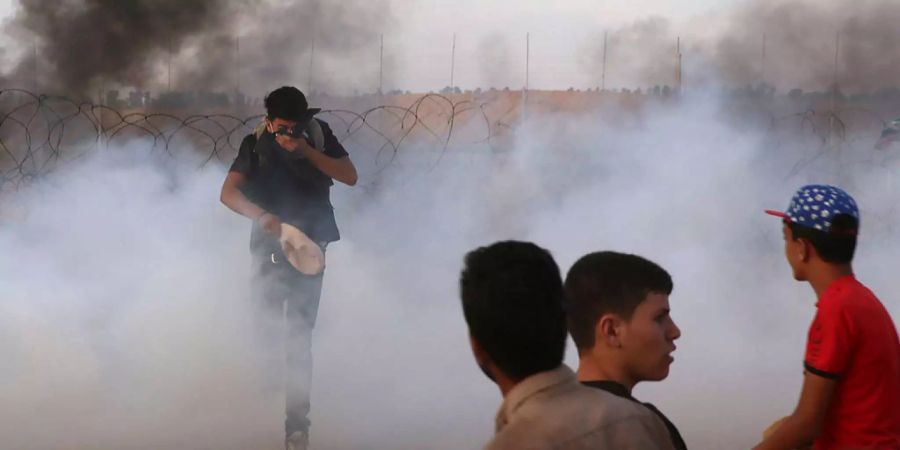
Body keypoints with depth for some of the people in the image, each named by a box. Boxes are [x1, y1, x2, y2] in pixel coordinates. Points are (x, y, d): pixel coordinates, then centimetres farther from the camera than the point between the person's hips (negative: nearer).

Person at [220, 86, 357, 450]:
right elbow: (229, 192, -13)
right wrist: (261, 215, -32)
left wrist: (306, 151, -19)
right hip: (270, 246, 0)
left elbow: (350, 176, -8)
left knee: (300, 335, -4)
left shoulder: (318, 135, 0)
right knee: (266, 327, -3)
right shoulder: (256, 144, -4)